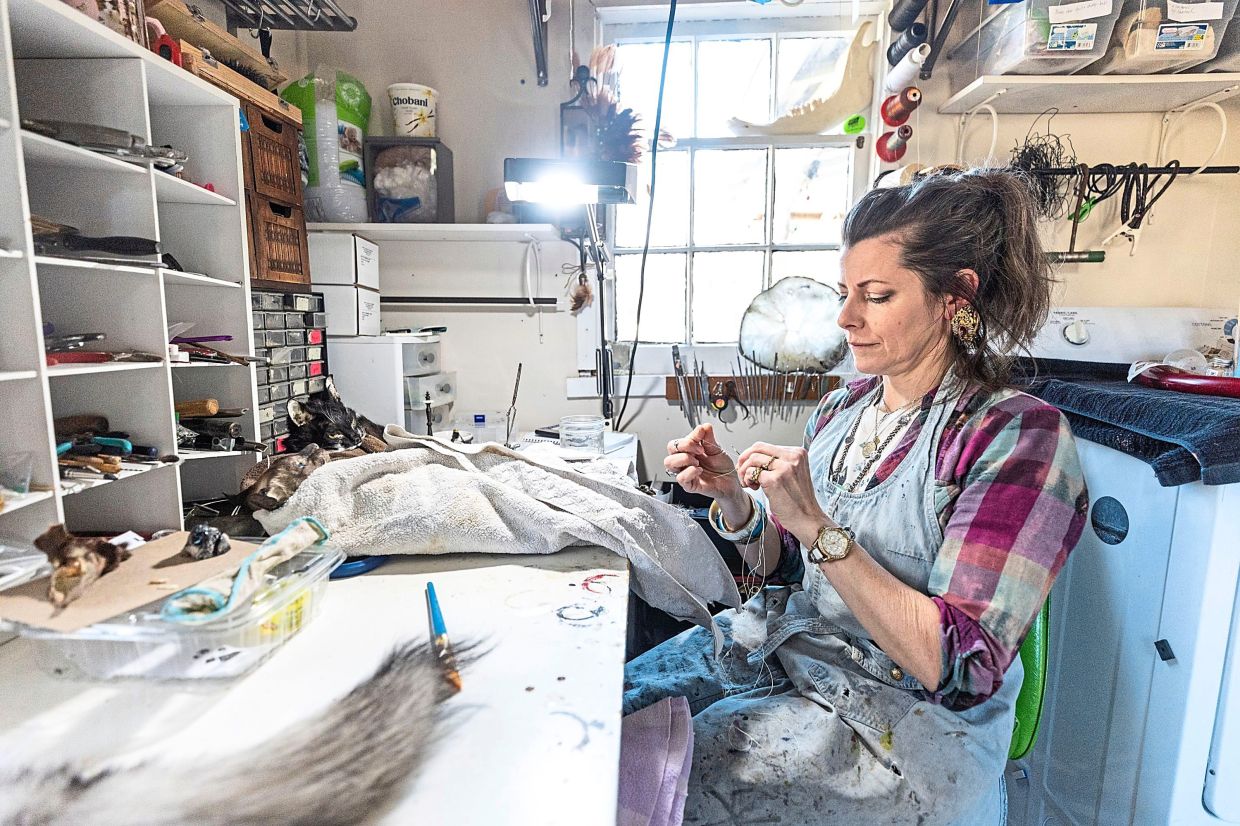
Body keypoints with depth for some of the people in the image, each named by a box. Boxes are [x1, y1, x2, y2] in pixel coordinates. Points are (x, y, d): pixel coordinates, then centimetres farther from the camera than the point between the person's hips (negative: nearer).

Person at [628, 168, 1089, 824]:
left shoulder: (1018, 434, -18)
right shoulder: (842, 408, -1)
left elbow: (960, 670, -23)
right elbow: (778, 563, 5)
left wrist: (817, 526, -29)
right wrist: (733, 498, -15)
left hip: (907, 719, -5)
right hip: (783, 640, 6)